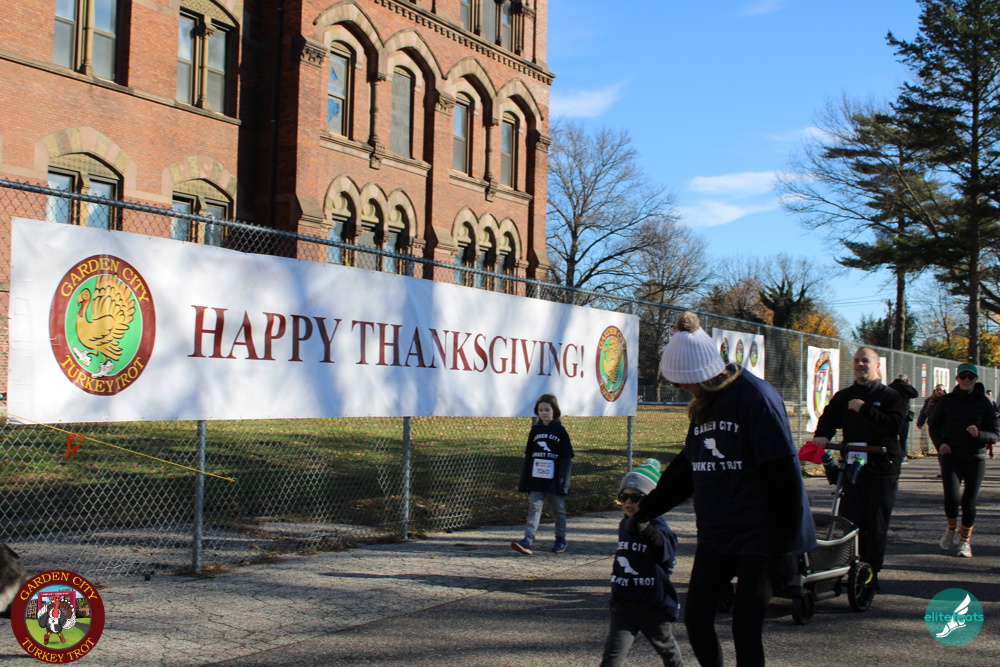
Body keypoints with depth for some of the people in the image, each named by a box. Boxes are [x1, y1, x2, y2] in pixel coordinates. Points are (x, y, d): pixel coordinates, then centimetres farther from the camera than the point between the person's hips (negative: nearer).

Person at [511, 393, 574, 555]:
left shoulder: (560, 431, -2)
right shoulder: (535, 430, 9)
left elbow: (567, 457, -5)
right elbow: (528, 456, 11)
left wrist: (562, 480, -13)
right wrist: (524, 480, 7)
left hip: (553, 480, -3)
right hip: (536, 479, 3)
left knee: (558, 510, 10)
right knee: (534, 507, -6)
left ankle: (561, 539, 24)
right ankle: (528, 540, -15)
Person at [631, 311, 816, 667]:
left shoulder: (755, 397, -15)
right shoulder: (704, 405, 10)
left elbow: (782, 477, -17)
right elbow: (685, 469, 21)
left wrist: (783, 547, -18)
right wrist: (646, 511, 23)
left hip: (758, 536, -7)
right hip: (715, 534, 7)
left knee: (745, 630, -4)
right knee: (695, 617, 4)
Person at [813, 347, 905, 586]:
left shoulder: (890, 396, 4)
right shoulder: (843, 397, 16)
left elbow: (894, 424, -12)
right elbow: (828, 420, 8)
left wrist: (864, 409, -17)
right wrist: (822, 436, -14)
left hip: (882, 469, -2)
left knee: (877, 525, 0)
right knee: (849, 522, -3)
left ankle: (871, 573, 10)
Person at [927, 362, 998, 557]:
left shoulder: (984, 403, 0)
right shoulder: (947, 400, 2)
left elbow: (994, 435, 1)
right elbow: (933, 425, 13)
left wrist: (979, 434, -20)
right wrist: (939, 443, -5)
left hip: (976, 459, 0)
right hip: (951, 457, 0)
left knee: (969, 502, 0)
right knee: (951, 499, -13)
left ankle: (965, 541, 20)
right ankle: (952, 529, 17)